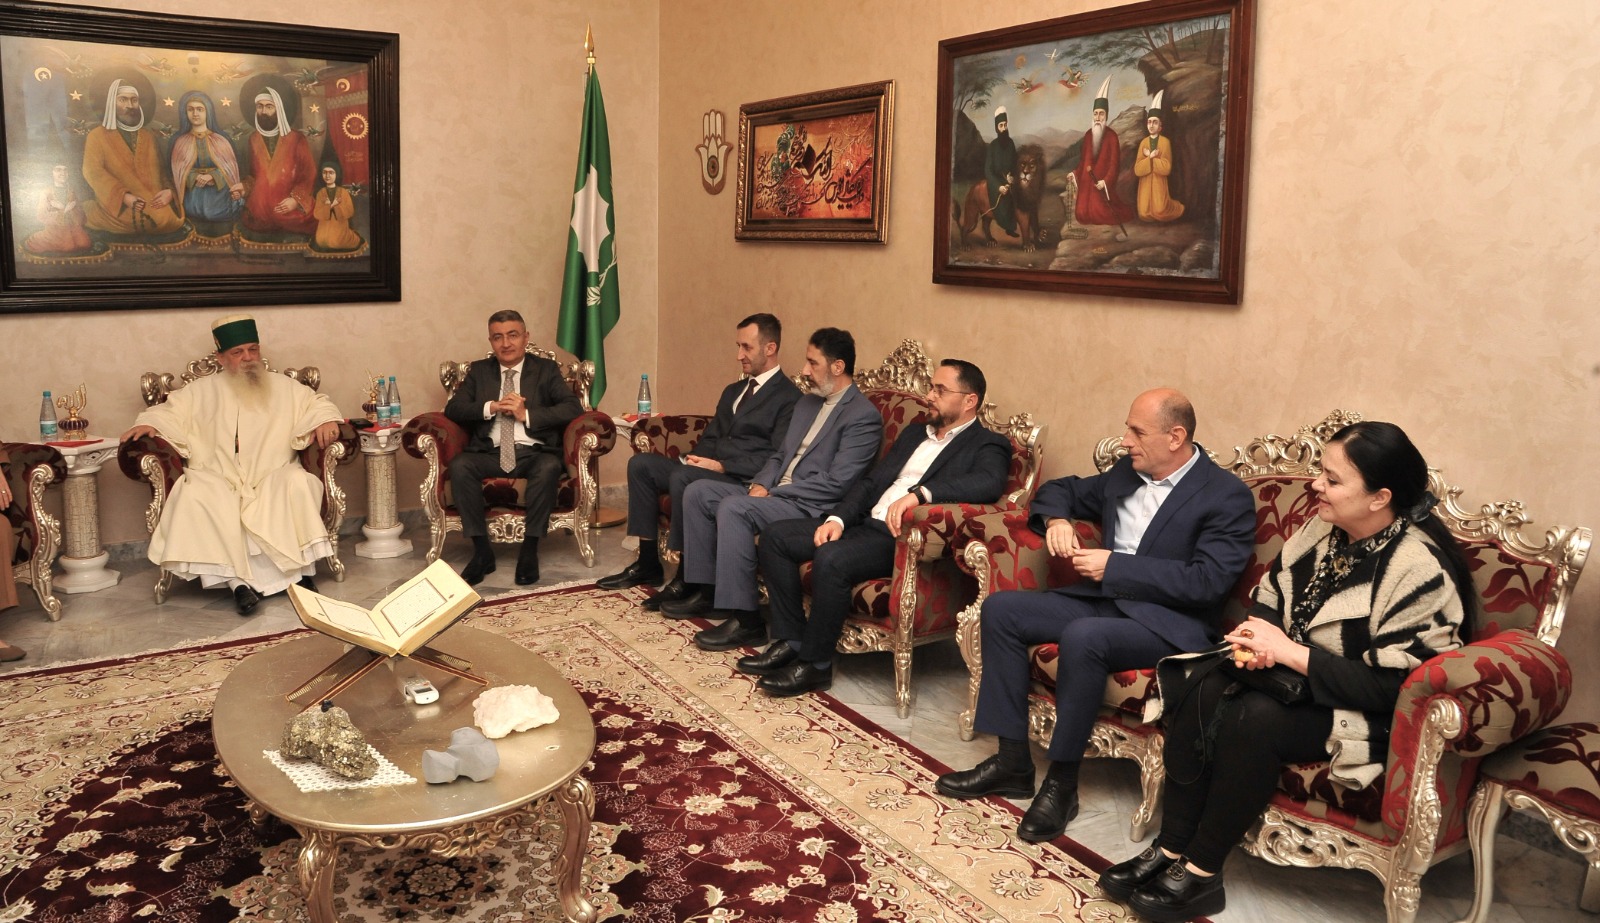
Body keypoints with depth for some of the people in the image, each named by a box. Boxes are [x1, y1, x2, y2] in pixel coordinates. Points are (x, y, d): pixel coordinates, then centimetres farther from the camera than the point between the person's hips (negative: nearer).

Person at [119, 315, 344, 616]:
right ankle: (239, 579, -34)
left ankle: (304, 571, -27)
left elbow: (316, 402, 19)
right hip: (219, 483, 1)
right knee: (195, 495, -33)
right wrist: (149, 423, -1)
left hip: (274, 481, 0)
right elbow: (171, 410, 21)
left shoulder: (284, 387, 18)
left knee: (299, 482, -34)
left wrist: (326, 419, -4)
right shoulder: (202, 391, 19)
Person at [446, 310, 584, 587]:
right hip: (491, 453, 2)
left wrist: (527, 415, -13)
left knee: (550, 467, -35)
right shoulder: (479, 371, 18)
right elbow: (453, 409, 7)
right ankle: (482, 551, -20)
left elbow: (573, 408, -2)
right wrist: (492, 407, -10)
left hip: (534, 452, -2)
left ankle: (530, 551, -24)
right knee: (459, 466, -28)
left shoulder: (546, 369, 12)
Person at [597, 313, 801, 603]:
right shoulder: (733, 391, 23)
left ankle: (686, 577, -23)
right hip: (709, 468, 9)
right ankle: (648, 563, -2)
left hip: (744, 481, -9)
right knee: (640, 463, -5)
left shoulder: (789, 398, -5)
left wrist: (722, 466, -20)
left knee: (682, 478, -33)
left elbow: (778, 458, -15)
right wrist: (697, 458, 0)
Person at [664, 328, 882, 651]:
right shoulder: (807, 403, 17)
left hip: (812, 507, -9)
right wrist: (761, 484, 0)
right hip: (774, 493, 10)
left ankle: (746, 621, -25)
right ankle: (707, 591, 8)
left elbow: (835, 483, -19)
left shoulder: (864, 416, -12)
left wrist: (774, 492, -15)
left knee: (733, 507, -30)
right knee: (697, 492, 1)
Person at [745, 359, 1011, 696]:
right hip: (864, 523, 9)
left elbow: (989, 483, -23)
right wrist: (838, 518, 1)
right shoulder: (914, 434, 25)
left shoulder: (988, 445, 0)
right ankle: (790, 640, 2)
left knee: (831, 558, -33)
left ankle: (816, 664, -15)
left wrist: (920, 493, -34)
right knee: (775, 536, -3)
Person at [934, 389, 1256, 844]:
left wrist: (1114, 565, -20)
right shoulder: (1126, 472, 12)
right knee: (1001, 609, -8)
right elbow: (1059, 490, 25)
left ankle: (1062, 783, -17)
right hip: (1104, 599, 8)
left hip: (1170, 623, -8)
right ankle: (1012, 761, -4)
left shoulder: (1228, 497, -9)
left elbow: (1208, 581, -20)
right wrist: (1056, 519, 0)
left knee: (1083, 637, -36)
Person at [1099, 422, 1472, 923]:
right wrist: (1255, 636, -9)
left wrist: (1290, 653, -24)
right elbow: (1271, 595, 13)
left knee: (1253, 718, -31)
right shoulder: (1321, 530, 1)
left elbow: (1389, 687, -24)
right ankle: (1169, 849, -15)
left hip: (1366, 714, -7)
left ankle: (1200, 874, -16)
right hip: (1295, 678, 7)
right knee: (1200, 690, -20)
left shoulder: (1418, 570, -22)